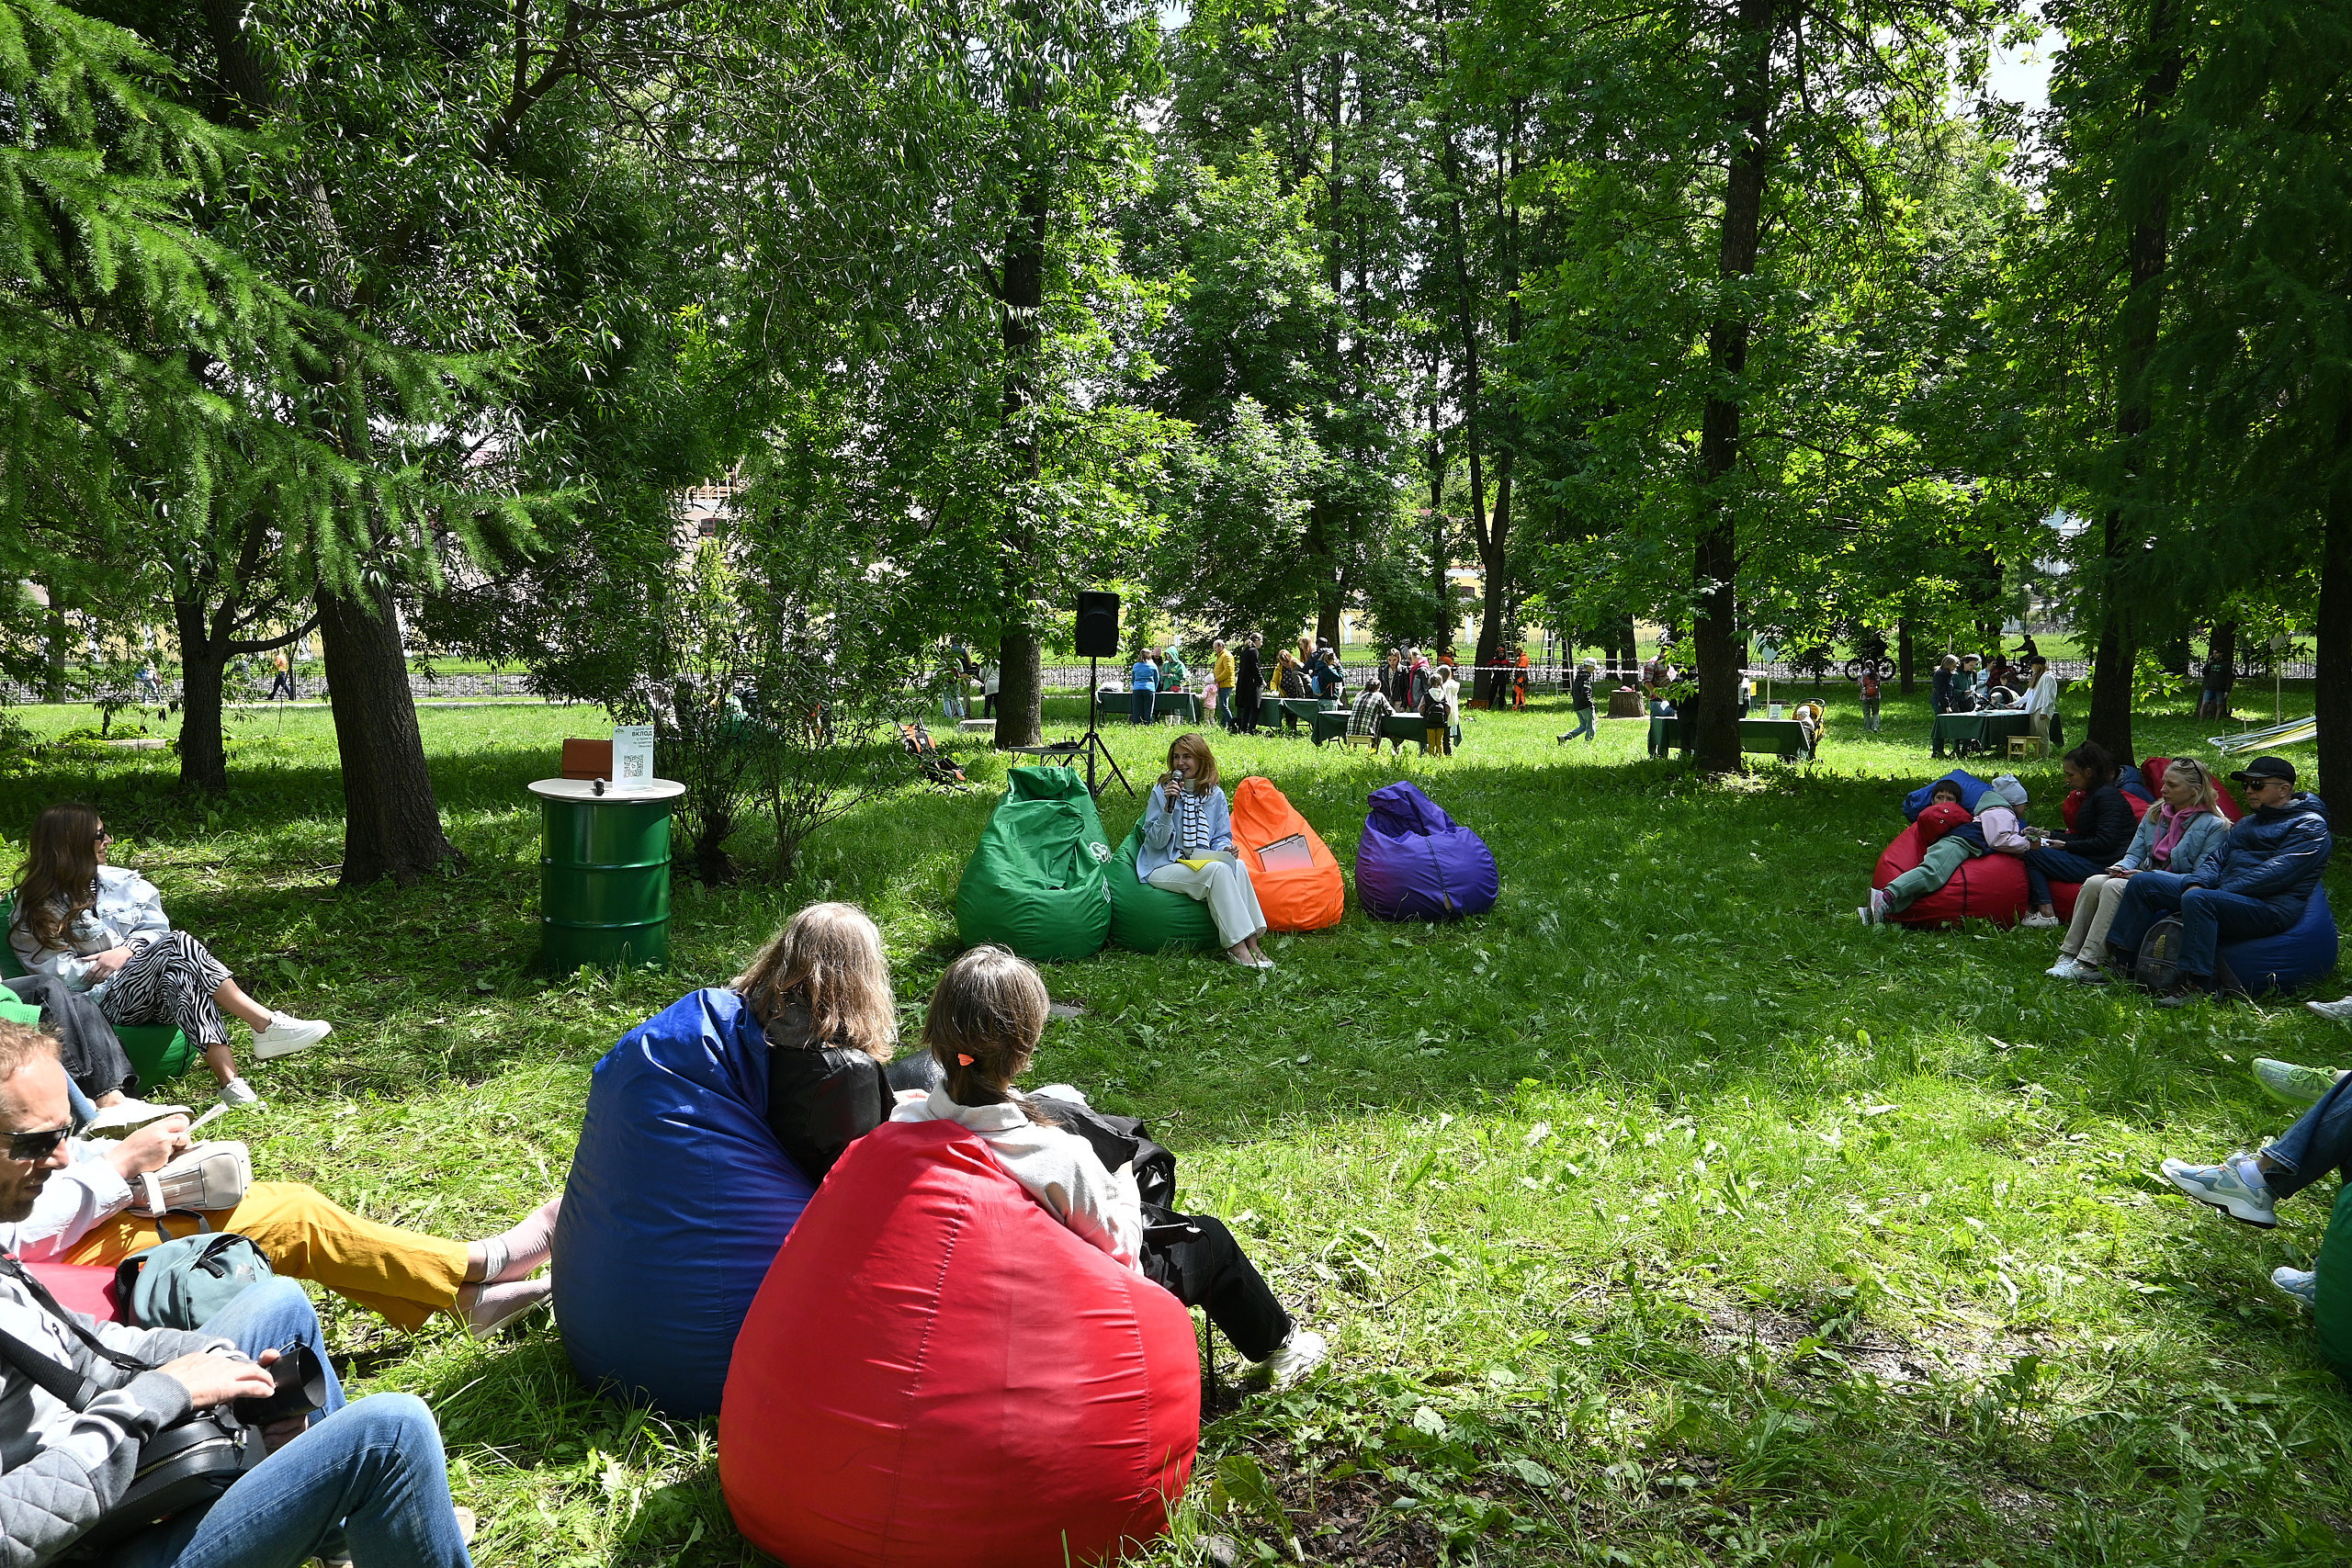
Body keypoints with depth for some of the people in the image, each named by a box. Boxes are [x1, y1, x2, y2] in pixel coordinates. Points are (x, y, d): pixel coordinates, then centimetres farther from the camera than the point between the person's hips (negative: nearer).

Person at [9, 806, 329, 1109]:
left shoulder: (118, 881, 17)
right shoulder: (37, 910, 5)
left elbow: (156, 929, 11)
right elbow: (57, 971, -4)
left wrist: (126, 950, -9)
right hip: (104, 1001, -4)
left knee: (182, 977, -35)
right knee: (178, 945, -31)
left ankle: (229, 1081, -49)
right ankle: (266, 1025, -35)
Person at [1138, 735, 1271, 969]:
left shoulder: (1215, 795, 10)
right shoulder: (1162, 792, -2)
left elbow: (1221, 836, 16)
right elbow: (1156, 841, -8)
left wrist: (1225, 848, -8)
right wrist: (1169, 807, -20)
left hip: (1201, 861, 4)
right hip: (1163, 868, -4)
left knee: (1237, 865, -28)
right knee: (1217, 870, -32)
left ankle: (1251, 942, -32)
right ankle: (1237, 947, -34)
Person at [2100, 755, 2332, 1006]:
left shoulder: (2310, 826, -2)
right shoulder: (2246, 823, 27)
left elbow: (2277, 873, -16)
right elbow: (2218, 857, 16)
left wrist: (2220, 892, -19)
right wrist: (2198, 883, -7)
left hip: (2270, 907, -9)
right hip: (2226, 893, 9)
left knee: (2197, 900, -37)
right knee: (2143, 882, -2)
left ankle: (2193, 984, -37)